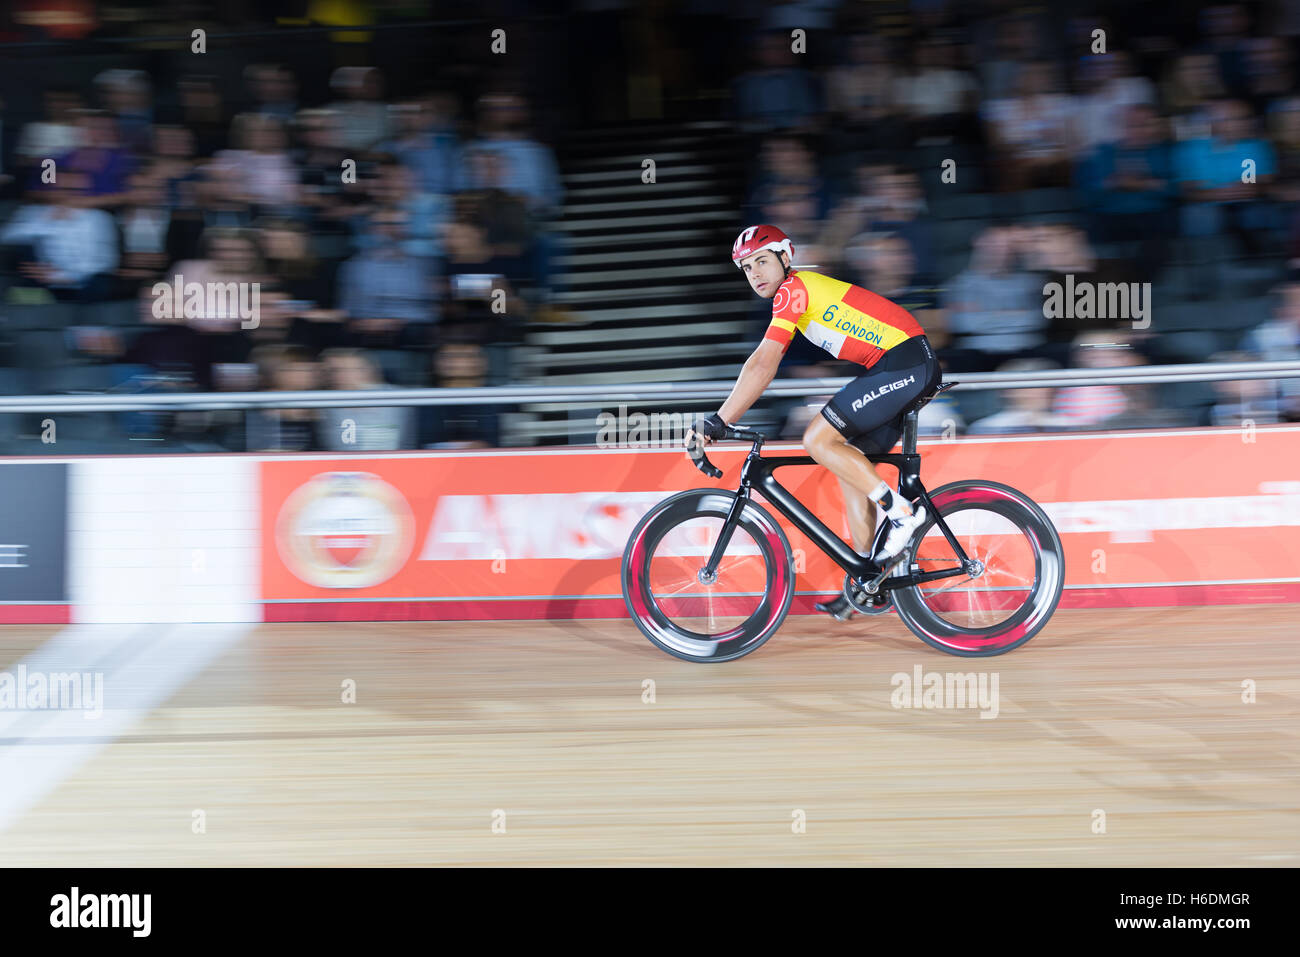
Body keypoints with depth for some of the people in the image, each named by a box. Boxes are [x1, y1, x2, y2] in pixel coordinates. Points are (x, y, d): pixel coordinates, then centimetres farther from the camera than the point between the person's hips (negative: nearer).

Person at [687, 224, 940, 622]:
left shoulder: (793, 289, -10)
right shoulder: (798, 294, 19)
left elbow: (763, 365, -19)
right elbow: (763, 366, 23)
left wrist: (717, 423, -19)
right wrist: (720, 420, 19)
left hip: (906, 362, -10)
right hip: (898, 369, 10)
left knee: (818, 440, -14)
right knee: (850, 471, 10)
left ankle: (901, 511, -9)